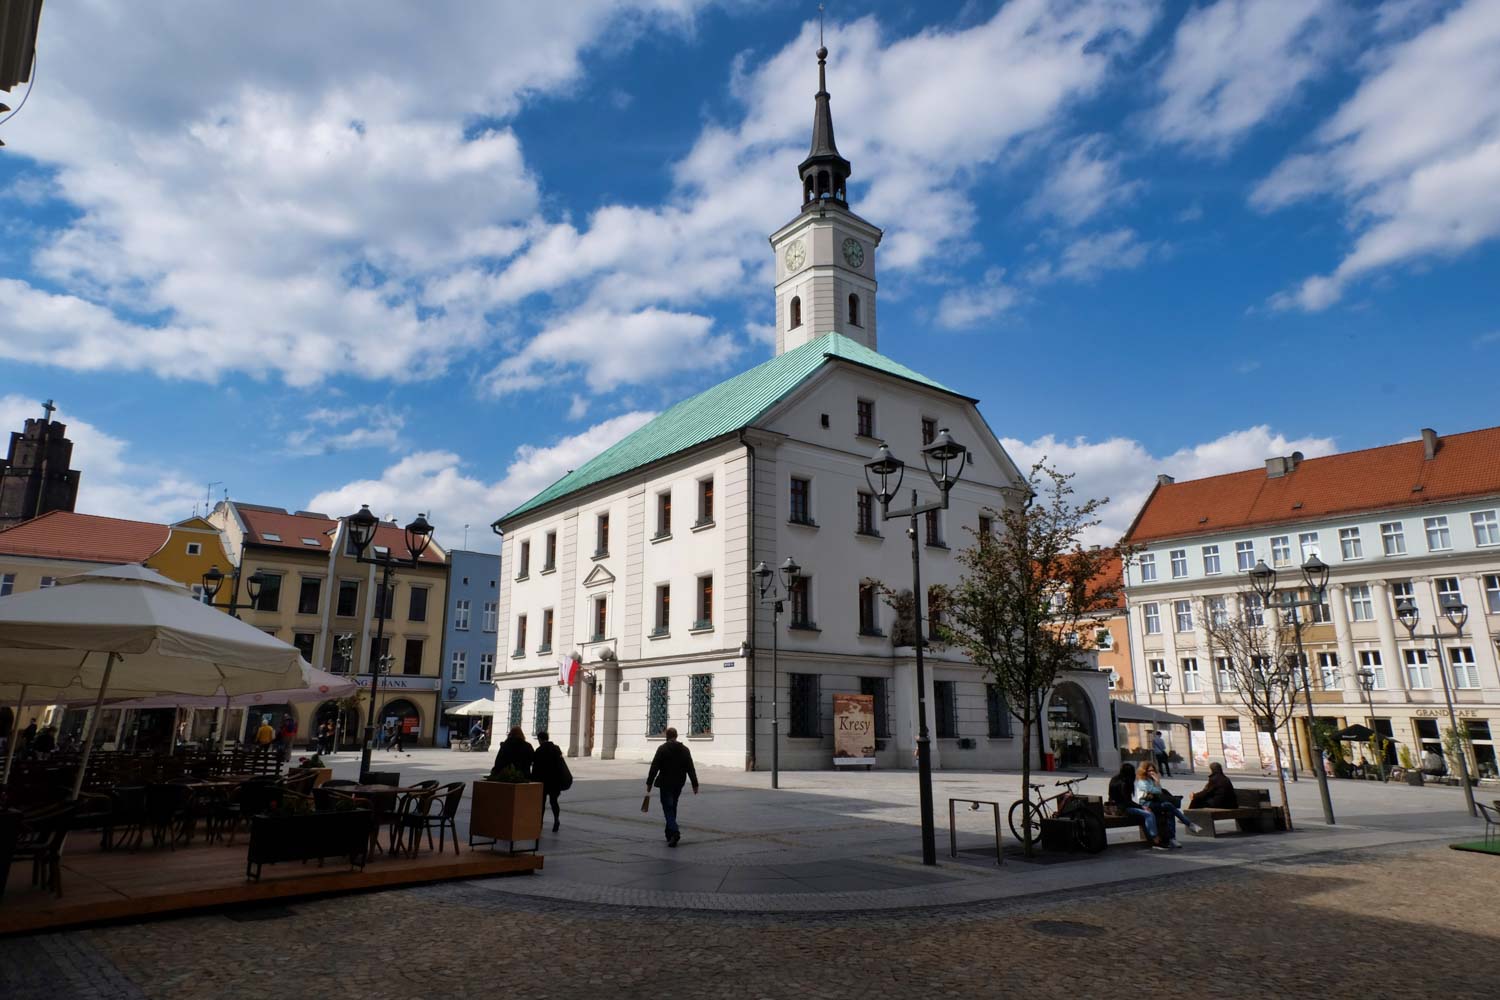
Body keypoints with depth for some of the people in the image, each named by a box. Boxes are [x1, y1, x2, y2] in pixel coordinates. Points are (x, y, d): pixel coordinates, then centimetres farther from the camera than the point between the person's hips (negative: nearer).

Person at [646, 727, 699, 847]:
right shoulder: (685, 750, 4)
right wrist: (695, 784, 4)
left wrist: (649, 783, -6)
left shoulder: (662, 749, -8)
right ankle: (670, 834, 25)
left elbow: (654, 767, -11)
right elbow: (690, 768, 3)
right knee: (672, 808, 18)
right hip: (678, 784, 5)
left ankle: (675, 832, -23)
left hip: (665, 784, -5)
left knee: (668, 808, -4)